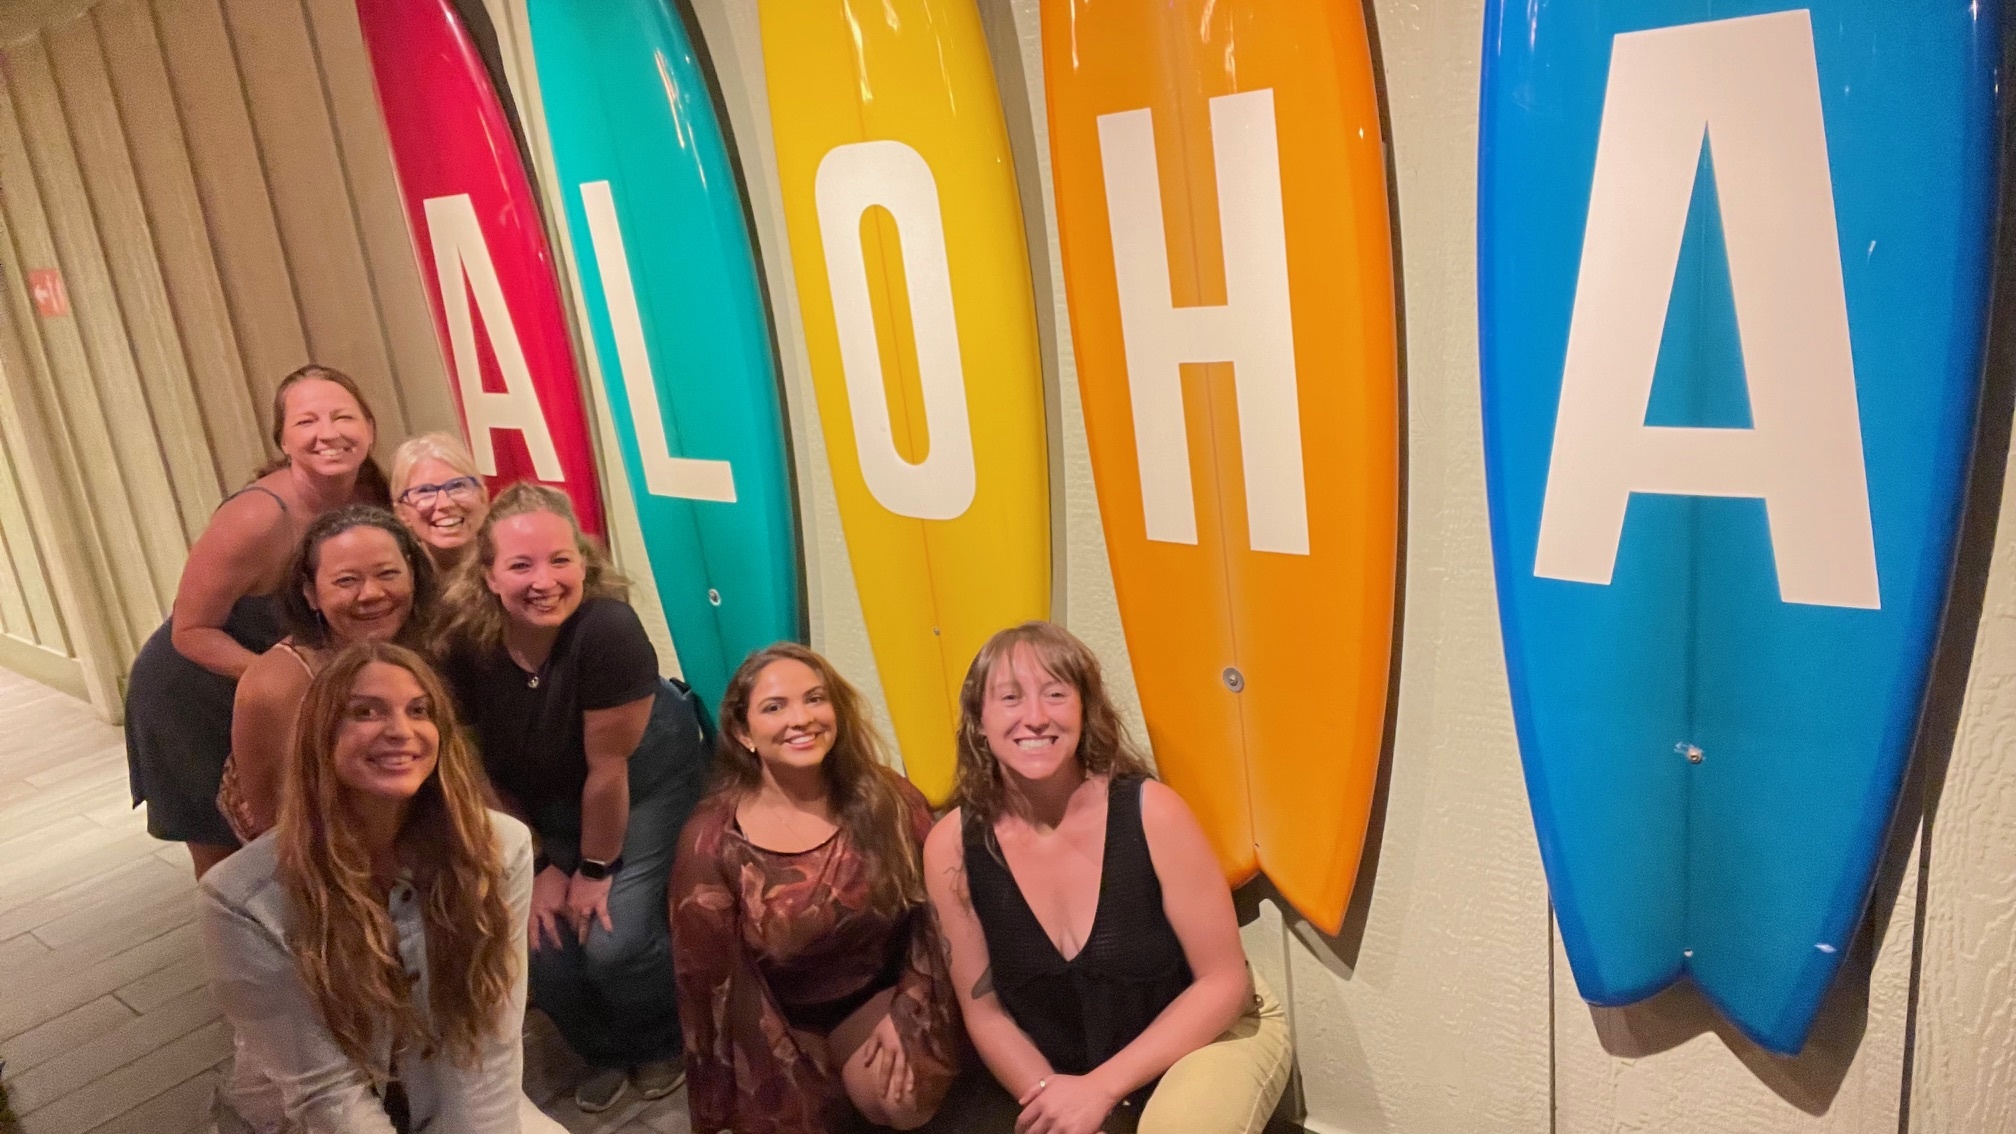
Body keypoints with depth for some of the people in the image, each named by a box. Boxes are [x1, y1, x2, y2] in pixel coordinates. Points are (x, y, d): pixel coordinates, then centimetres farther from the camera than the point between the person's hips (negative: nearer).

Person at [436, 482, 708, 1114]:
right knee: (538, 945, -4)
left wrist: (596, 868, -14)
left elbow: (607, 768, -25)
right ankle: (604, 1052, 28)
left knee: (616, 940, -13)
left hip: (646, 780, -3)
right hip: (544, 801, 4)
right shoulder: (462, 647, -23)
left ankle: (663, 1045, 21)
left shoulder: (608, 629, -36)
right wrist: (541, 865, -4)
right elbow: (484, 770, -9)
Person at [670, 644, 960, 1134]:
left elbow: (933, 915, -2)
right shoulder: (711, 840, -19)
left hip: (879, 994, 1)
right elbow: (713, 979, -12)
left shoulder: (889, 802, -13)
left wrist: (907, 1011, -12)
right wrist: (787, 1091, -11)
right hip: (782, 1018, 0)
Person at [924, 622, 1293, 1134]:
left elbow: (1223, 981, -16)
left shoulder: (1151, 812, -24)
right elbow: (983, 1010, -4)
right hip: (1071, 1070, 3)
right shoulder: (952, 846, -17)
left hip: (1210, 1031, -3)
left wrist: (1102, 1088, -21)